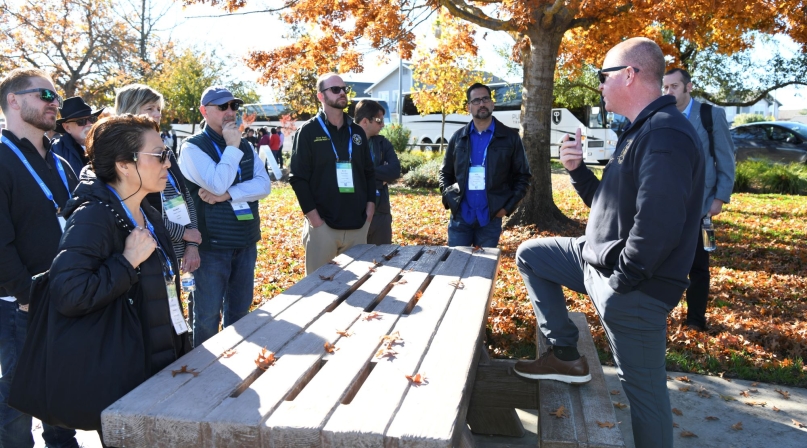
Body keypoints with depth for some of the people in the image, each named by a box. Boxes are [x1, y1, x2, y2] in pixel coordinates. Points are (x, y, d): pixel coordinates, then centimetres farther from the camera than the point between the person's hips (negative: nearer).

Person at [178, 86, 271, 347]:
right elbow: (218, 183, -22)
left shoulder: (246, 147, 10)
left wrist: (227, 194, -17)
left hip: (246, 242, 6)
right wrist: (231, 147, -13)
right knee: (208, 315, 6)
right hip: (212, 245, -5)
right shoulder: (193, 147, -7)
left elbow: (264, 184, -4)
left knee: (240, 311, 16)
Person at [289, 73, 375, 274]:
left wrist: (369, 210, 4)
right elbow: (298, 177, -6)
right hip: (322, 225, -4)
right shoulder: (308, 131, -2)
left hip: (358, 226, 5)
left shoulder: (357, 132, 13)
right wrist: (314, 217, -13)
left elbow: (369, 173, 16)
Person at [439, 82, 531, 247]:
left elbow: (523, 176, 4)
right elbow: (445, 173, 15)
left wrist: (508, 206, -4)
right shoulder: (458, 137, 7)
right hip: (460, 217, 1)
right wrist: (449, 199, 0)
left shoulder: (510, 138, 1)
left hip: (491, 218, -1)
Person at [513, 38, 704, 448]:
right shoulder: (639, 132, 13)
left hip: (633, 286, -10)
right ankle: (565, 355, 17)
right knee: (530, 255, 17)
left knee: (643, 390, 1)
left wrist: (618, 280, -19)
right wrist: (577, 169, 2)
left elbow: (657, 226, -30)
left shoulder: (665, 135, -22)